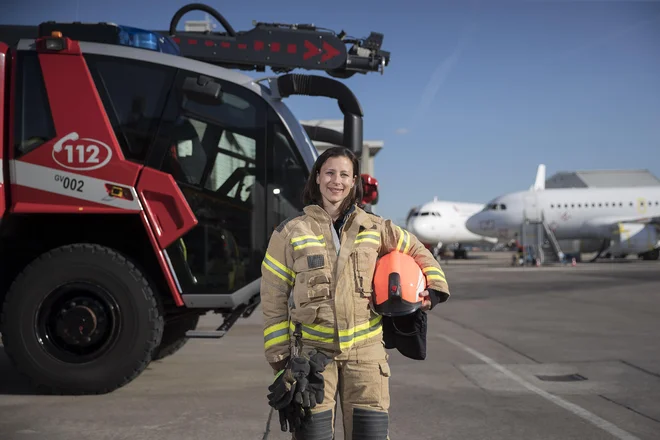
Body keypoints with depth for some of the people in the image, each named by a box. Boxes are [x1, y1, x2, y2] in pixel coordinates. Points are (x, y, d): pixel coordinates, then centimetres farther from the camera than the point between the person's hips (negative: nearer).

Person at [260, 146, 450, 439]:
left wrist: (434, 288, 6)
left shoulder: (375, 228, 6)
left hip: (364, 348, 2)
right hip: (313, 349, -1)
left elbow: (416, 251, 21)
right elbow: (274, 300, 1)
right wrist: (279, 355, -1)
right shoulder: (291, 232, 0)